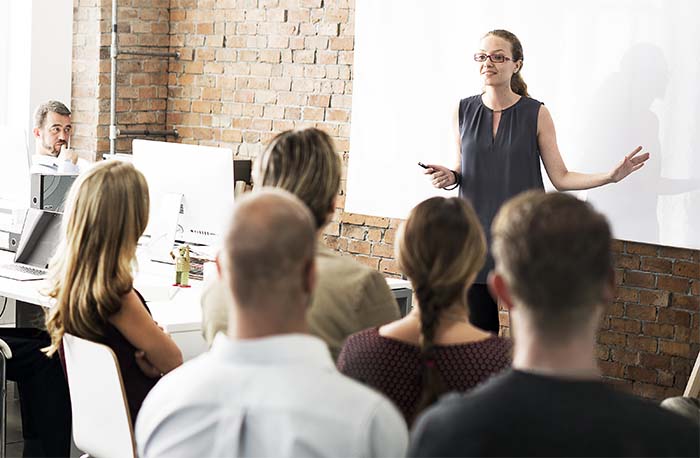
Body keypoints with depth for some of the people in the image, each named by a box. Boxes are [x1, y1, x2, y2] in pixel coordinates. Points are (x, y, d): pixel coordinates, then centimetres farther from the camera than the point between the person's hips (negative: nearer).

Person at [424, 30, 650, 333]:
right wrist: (449, 177, -7)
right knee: (478, 329, 2)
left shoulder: (536, 114, -2)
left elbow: (561, 178, 0)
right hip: (476, 236, 2)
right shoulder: (464, 111, 5)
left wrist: (611, 176, -12)